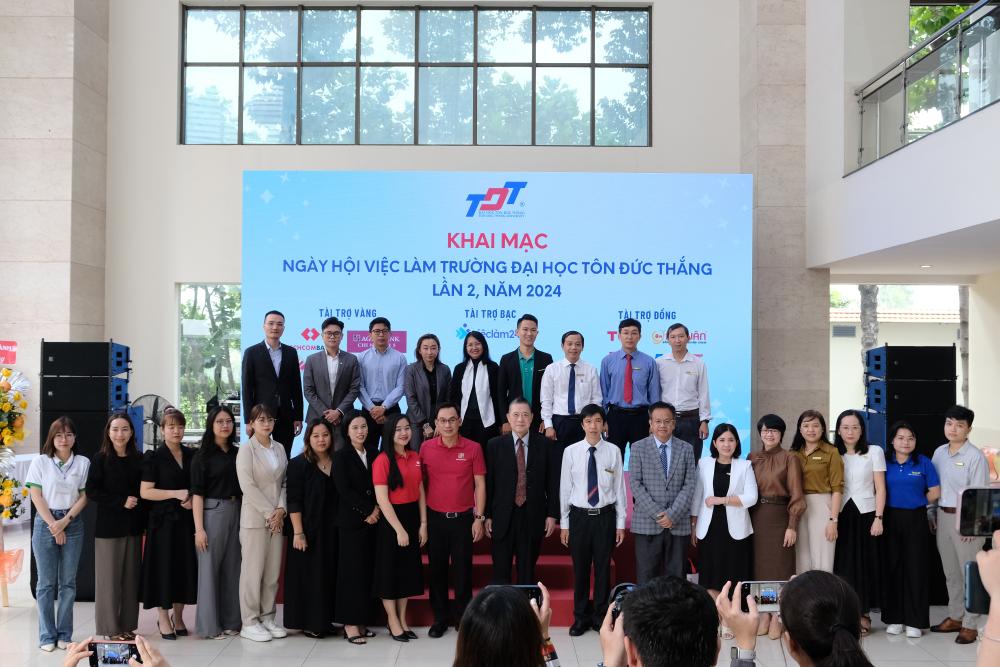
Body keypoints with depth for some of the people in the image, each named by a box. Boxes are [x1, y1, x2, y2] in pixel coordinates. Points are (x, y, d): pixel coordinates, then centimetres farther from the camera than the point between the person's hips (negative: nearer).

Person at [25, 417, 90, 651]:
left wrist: (65, 521, -9)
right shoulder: (40, 462, 2)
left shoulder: (83, 463, 5)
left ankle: (65, 634, 11)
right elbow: (36, 496, -2)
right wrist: (53, 525, -8)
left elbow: (84, 496, 3)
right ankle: (47, 636, 8)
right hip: (45, 524, -1)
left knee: (68, 582, 4)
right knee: (46, 583, 1)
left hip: (73, 524, 1)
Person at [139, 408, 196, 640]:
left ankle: (178, 616, 20)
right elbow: (145, 492, -9)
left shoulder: (192, 455, 10)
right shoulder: (154, 457, -3)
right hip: (163, 521, -4)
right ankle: (163, 619, 12)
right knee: (163, 567, -1)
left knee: (185, 567, 6)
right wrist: (176, 494, -15)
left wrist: (193, 499, -2)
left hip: (186, 519, 4)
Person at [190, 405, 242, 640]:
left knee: (232, 567, 8)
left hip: (236, 512, 4)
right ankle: (209, 625, 7)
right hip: (212, 512, -4)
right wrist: (199, 528, -12)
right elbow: (197, 493, -6)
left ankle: (231, 621, 17)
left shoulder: (237, 453, 10)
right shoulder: (202, 456, -2)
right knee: (210, 567, -1)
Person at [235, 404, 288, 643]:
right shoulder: (246, 449, -4)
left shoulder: (279, 448, 11)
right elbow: (248, 486, -11)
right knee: (253, 570, -2)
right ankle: (250, 622, 5)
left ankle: (267, 617, 16)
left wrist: (281, 509, -5)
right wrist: (269, 512, -12)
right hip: (254, 518, -5)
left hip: (277, 518, 5)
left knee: (273, 571, 7)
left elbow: (284, 482, 11)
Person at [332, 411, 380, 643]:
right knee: (353, 570, -4)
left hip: (372, 519, 5)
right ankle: (350, 624, 1)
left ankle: (362, 621, 12)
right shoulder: (341, 457, -2)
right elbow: (344, 489, -9)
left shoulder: (373, 455, 11)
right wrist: (367, 511, -10)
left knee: (368, 570, 5)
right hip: (351, 520, -4)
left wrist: (377, 509, -7)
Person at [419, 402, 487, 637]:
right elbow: (420, 482, 6)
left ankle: (464, 618, 18)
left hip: (463, 518, -1)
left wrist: (479, 518, -4)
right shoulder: (426, 448, -1)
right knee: (437, 569, 9)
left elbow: (480, 484, -1)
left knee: (463, 570, 5)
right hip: (435, 518, 1)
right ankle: (440, 619, 21)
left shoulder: (473, 448, -4)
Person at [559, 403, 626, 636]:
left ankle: (601, 617, 22)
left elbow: (619, 488, 1)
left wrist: (620, 522, 2)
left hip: (605, 515, 0)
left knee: (603, 567, 7)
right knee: (580, 568, 7)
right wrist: (564, 523, 4)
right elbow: (565, 488, 3)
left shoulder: (613, 451, -3)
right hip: (579, 516, 0)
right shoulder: (571, 452, -2)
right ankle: (580, 618, 21)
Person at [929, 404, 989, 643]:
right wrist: (930, 514, 11)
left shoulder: (975, 456, -11)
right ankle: (955, 617, 28)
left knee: (970, 572, -1)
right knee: (950, 572, 16)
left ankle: (970, 624, 7)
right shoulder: (939, 453, 9)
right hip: (943, 516, 7)